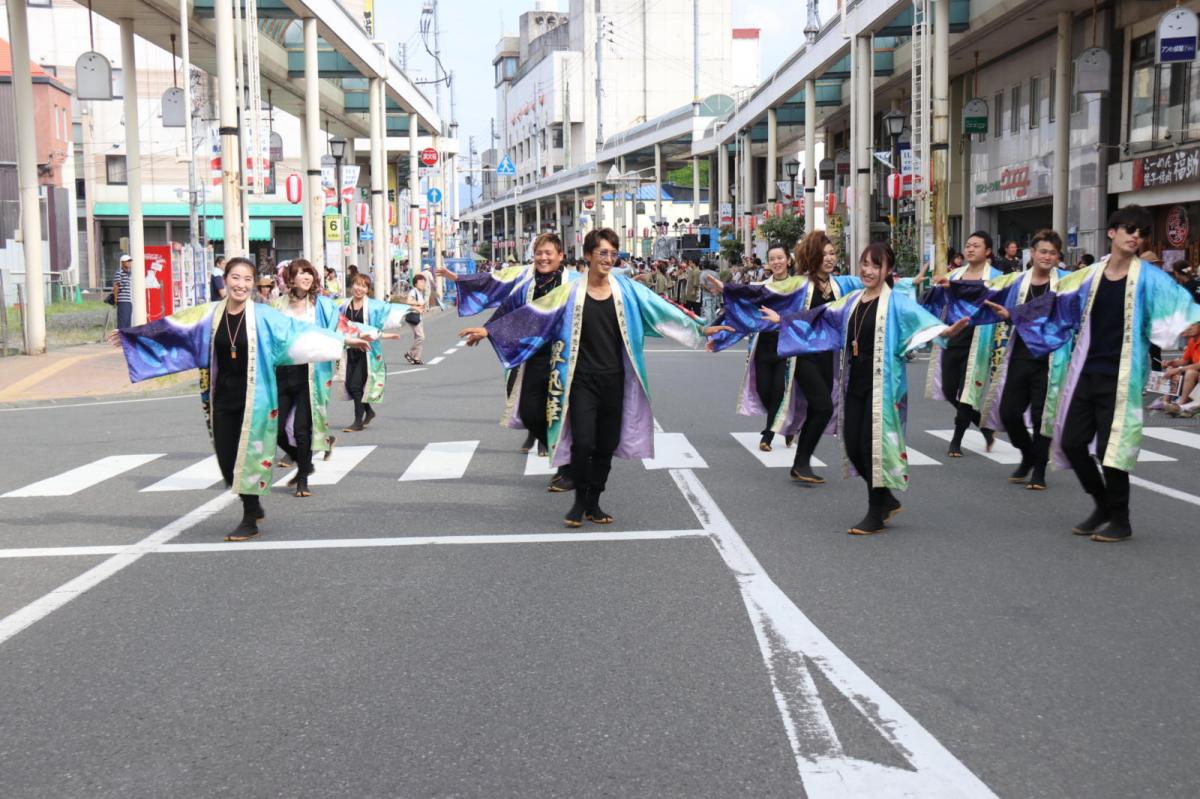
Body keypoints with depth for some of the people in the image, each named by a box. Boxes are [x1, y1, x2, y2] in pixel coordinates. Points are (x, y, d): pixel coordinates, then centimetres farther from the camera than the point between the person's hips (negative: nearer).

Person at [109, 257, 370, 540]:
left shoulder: (263, 316, -5)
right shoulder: (209, 314, 3)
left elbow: (298, 329, -5)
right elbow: (170, 328, 12)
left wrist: (343, 339, -10)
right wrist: (130, 336, 18)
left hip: (253, 398, -3)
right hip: (222, 399, 3)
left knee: (248, 455, 1)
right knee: (226, 459, 5)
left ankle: (250, 520, 17)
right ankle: (253, 505, 30)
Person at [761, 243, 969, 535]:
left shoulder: (895, 302, -6)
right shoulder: (852, 300, 12)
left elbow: (919, 317, -24)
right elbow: (818, 316, 24)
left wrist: (945, 330, -44)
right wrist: (782, 319, 31)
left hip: (881, 385, -6)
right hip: (854, 383, 6)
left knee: (873, 445, -4)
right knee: (853, 447, 6)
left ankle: (876, 515, 11)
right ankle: (888, 500, 28)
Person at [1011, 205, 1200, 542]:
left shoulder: (1147, 277, -5)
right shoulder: (1090, 275, 7)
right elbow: (1055, 302, 18)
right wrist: (1014, 314, 18)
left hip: (1120, 376, -4)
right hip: (1085, 371, 5)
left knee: (1110, 448, -5)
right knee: (1071, 441, 6)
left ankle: (1120, 520, 14)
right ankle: (1103, 505, 28)